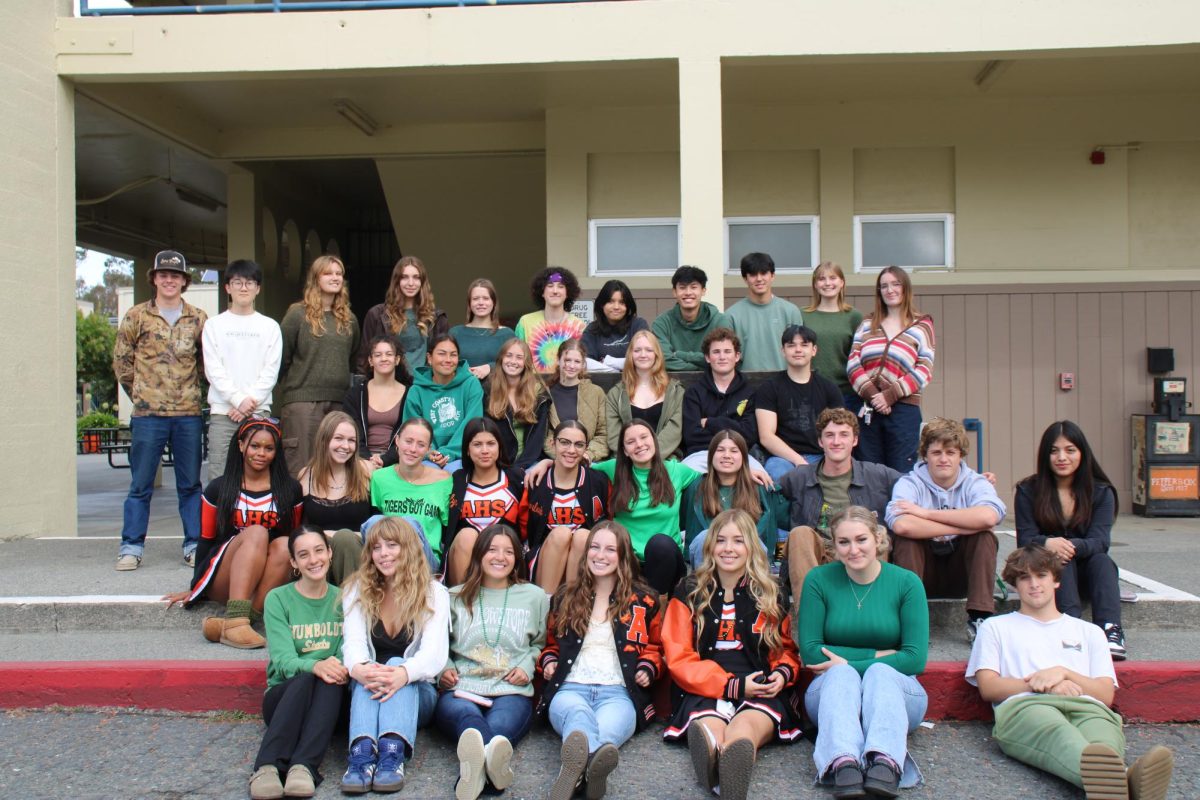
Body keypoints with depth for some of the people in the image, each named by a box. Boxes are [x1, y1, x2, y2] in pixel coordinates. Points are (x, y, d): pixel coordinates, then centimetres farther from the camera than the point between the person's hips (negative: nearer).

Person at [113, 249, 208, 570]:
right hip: (147, 413, -1)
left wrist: (193, 391, 9)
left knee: (191, 484, 7)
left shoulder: (198, 319, 7)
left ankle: (195, 545, 13)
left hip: (189, 413, 1)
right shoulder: (136, 316, 4)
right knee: (140, 485, 4)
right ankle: (131, 547, 12)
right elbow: (121, 360, 8)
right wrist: (141, 393, 7)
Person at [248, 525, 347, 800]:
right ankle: (267, 767, -48)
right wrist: (315, 666, -37)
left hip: (327, 704, 2)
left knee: (333, 678, -32)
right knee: (305, 677, -35)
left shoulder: (343, 600, 8)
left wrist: (344, 668, -29)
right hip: (285, 695, -1)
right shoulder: (278, 599, -1)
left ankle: (304, 767, -46)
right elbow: (283, 661, -13)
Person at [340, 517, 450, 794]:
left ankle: (393, 754, -49)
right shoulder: (358, 590, 6)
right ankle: (362, 754, -50)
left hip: (418, 693, -1)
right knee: (369, 672, -30)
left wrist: (404, 673, -39)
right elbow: (353, 642, -10)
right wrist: (357, 668, -36)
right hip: (366, 694, 1)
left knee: (396, 664, -30)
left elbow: (435, 654, -16)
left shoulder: (433, 593, -1)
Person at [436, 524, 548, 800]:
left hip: (512, 691, 0)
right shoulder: (456, 598, 22)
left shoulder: (534, 596, 21)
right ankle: (494, 761, -74)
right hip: (461, 687, 0)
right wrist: (444, 668, 4)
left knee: (498, 725, -39)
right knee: (467, 716, -41)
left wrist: (527, 666, 6)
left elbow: (541, 643, 25)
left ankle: (478, 768, -72)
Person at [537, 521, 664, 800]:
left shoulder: (644, 601, 16)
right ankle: (590, 761, -75)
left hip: (619, 691, 0)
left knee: (606, 727, -40)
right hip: (570, 687, 0)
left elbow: (654, 647, 25)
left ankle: (578, 764, -74)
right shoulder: (565, 597, 20)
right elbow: (551, 643, 31)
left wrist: (648, 668, 4)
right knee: (576, 712, -41)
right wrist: (548, 661, 9)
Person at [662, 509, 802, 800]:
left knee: (744, 728, -37)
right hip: (704, 691, 0)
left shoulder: (769, 594, 17)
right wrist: (733, 686, -7)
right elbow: (678, 658, 5)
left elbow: (787, 648, 26)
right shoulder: (689, 591, 11)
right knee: (711, 729, -37)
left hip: (760, 691, 1)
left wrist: (783, 673, 0)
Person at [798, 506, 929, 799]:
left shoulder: (906, 582, -2)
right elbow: (810, 653, -6)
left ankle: (886, 764, -55)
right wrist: (879, 654, -11)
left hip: (894, 689, 0)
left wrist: (847, 663, -13)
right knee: (841, 675, -32)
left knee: (880, 673, -32)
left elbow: (916, 659, -8)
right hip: (831, 690, 0)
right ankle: (842, 764, -56)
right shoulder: (819, 580, -2)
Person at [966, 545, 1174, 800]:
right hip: (1024, 706, -2)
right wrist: (1040, 684, -3)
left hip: (1086, 707, 2)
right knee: (1058, 732, -41)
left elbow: (1106, 695, 20)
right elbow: (988, 688, 13)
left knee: (1104, 743, -38)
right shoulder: (995, 627, 29)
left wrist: (1063, 672, 0)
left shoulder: (1089, 632, 34)